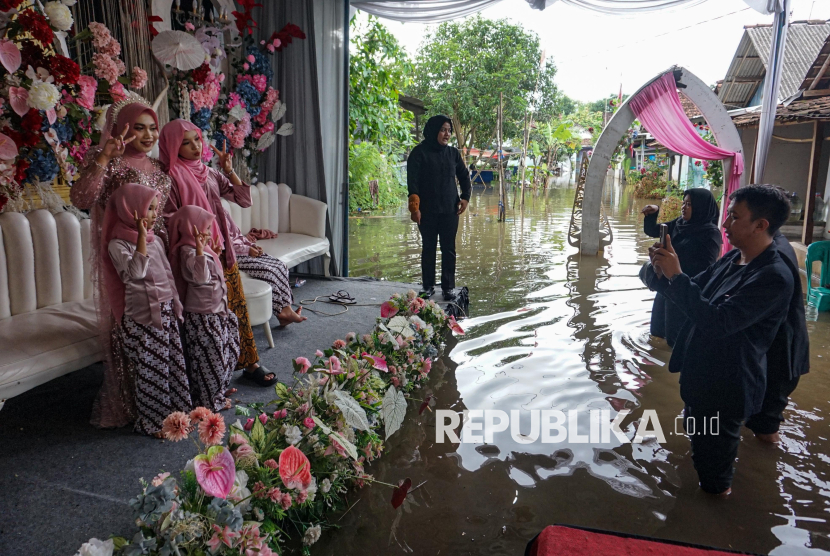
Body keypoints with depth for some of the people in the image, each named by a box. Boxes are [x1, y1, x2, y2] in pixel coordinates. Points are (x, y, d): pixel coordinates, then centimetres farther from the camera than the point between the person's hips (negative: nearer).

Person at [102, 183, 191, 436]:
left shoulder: (155, 240, 9)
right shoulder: (118, 244, -13)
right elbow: (135, 272, -30)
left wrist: (176, 306, 17)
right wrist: (141, 237, -29)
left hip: (166, 311, 7)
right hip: (142, 316, -7)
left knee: (174, 362, 14)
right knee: (151, 370, 2)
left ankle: (176, 411, 29)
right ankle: (153, 422, 18)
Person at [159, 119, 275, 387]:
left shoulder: (210, 173, 10)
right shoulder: (171, 178, -7)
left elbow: (244, 199, 4)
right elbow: (169, 222, -8)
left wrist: (229, 170, -6)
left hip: (223, 252, 6)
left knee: (237, 306, 8)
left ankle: (249, 363, 19)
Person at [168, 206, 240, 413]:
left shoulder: (201, 249, 10)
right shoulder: (188, 251, -21)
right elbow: (201, 277, -37)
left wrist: (215, 253, 22)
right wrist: (200, 249, -43)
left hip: (215, 312, 10)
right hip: (202, 316, -10)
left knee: (220, 355, 22)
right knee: (209, 358, 1)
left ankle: (218, 391, 38)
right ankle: (210, 401, 15)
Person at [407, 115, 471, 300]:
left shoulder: (453, 153, 8)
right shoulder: (420, 152, -4)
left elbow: (464, 176, 19)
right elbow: (412, 181, -9)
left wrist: (465, 197, 6)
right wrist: (414, 207, -16)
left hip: (450, 210, 3)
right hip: (427, 211, -3)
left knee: (449, 249, 3)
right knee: (429, 248, 6)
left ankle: (448, 287, 10)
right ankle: (428, 286, 17)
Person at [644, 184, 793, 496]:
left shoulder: (774, 278, -26)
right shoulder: (732, 259, 1)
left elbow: (719, 321, -34)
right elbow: (693, 295, 9)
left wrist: (676, 275, -33)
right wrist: (662, 273, -11)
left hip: (727, 386, -9)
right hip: (700, 371, 9)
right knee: (696, 435, 31)